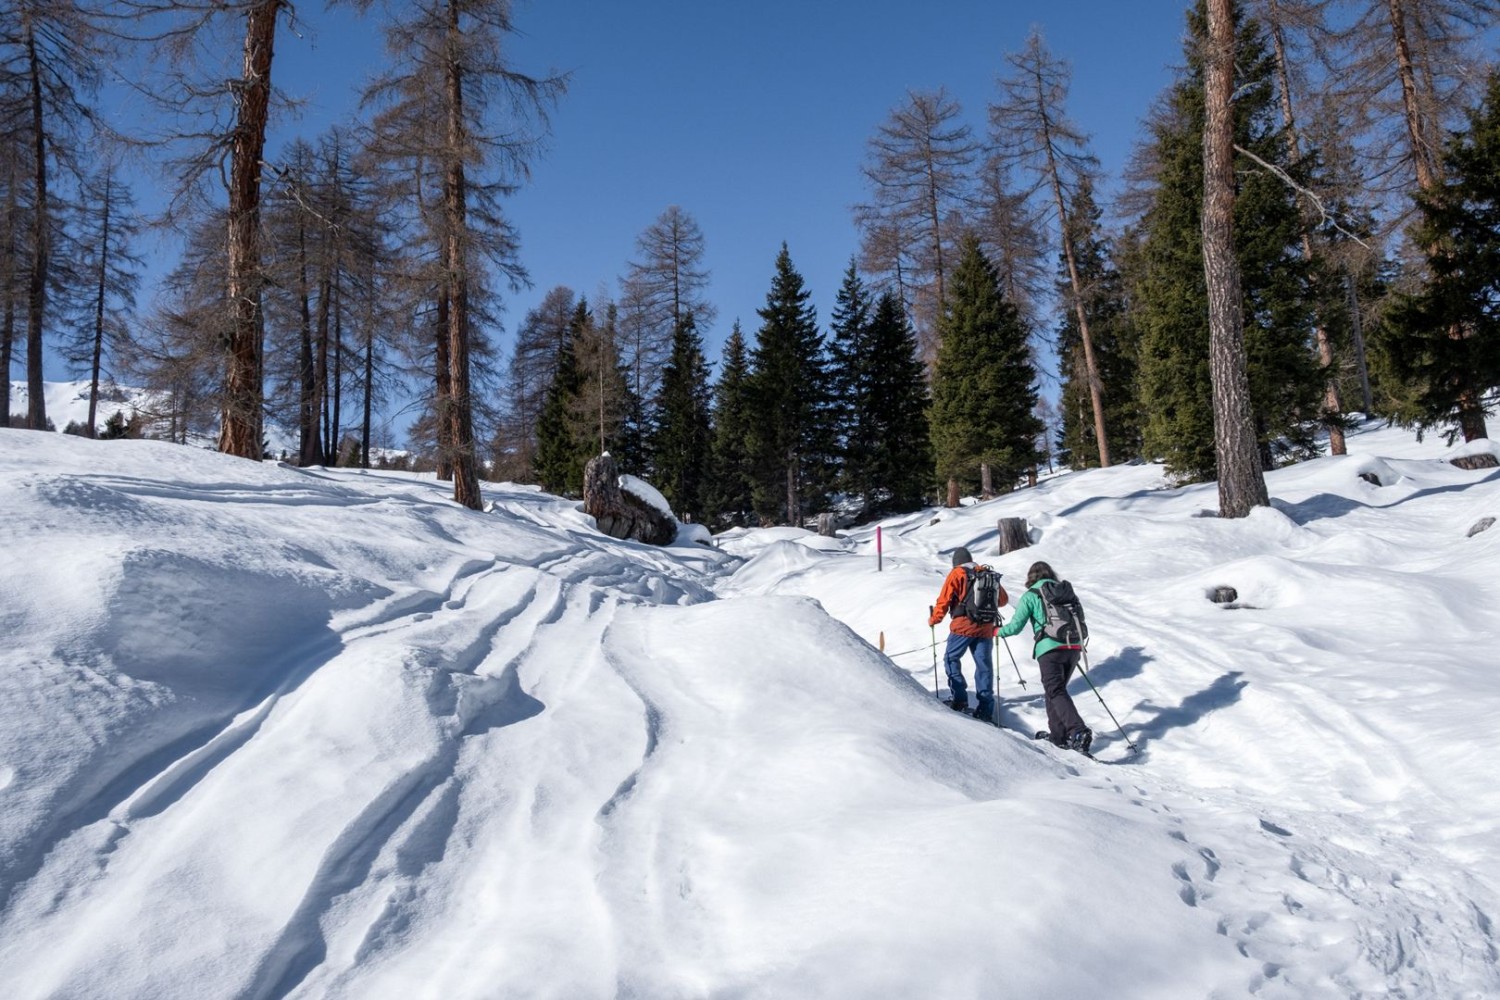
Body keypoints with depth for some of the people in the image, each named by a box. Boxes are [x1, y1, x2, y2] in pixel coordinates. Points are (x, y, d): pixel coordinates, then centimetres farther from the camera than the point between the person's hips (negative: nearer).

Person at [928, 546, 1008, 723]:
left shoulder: (956, 574, 0)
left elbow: (944, 599, -6)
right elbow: (1003, 599, 19)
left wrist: (934, 619, 7)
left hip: (963, 626, -4)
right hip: (985, 629, 4)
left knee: (951, 658, 10)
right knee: (984, 666, 6)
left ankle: (959, 699, -2)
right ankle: (986, 710, 5)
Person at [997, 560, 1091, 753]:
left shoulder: (1030, 596, 4)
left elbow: (1016, 625, 2)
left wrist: (999, 632, 21)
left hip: (1049, 649, -6)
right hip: (1074, 648, 6)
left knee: (1056, 692, -9)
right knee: (1056, 688, 20)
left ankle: (1078, 731, -28)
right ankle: (1058, 734, 21)